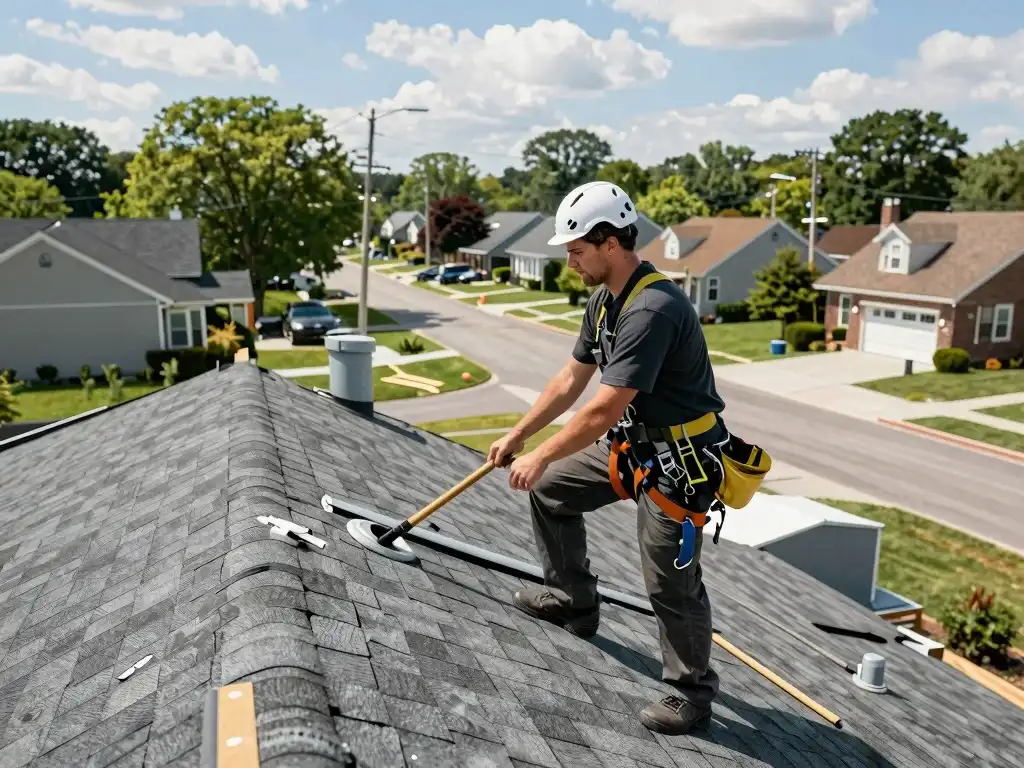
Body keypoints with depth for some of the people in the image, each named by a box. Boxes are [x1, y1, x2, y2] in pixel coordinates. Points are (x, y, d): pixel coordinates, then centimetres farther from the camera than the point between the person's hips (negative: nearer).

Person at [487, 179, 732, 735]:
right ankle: (574, 602, 33)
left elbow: (605, 409, -29)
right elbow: (570, 381, 12)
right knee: (550, 489, 16)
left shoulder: (653, 309, -29)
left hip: (678, 460, -10)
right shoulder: (604, 300, 3)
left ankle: (692, 694, 23)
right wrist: (516, 436, 15)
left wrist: (540, 457, -17)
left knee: (669, 583, -1)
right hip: (630, 443, 10)